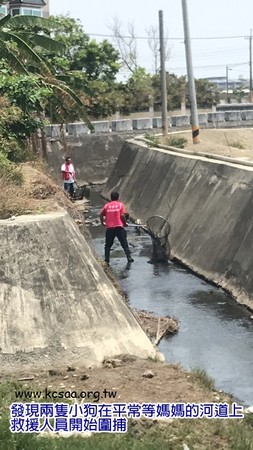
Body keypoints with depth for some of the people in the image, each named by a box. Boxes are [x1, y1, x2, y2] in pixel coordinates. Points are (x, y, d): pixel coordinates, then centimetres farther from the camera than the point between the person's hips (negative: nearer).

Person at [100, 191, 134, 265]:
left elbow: (101, 214, 5)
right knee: (124, 244, 6)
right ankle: (129, 258, 1)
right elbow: (122, 215, -7)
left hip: (109, 228, 2)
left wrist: (102, 222, 19)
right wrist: (125, 223, 6)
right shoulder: (120, 204, 3)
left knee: (108, 245, 13)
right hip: (119, 227, -2)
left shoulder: (107, 205, 8)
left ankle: (106, 260, 7)